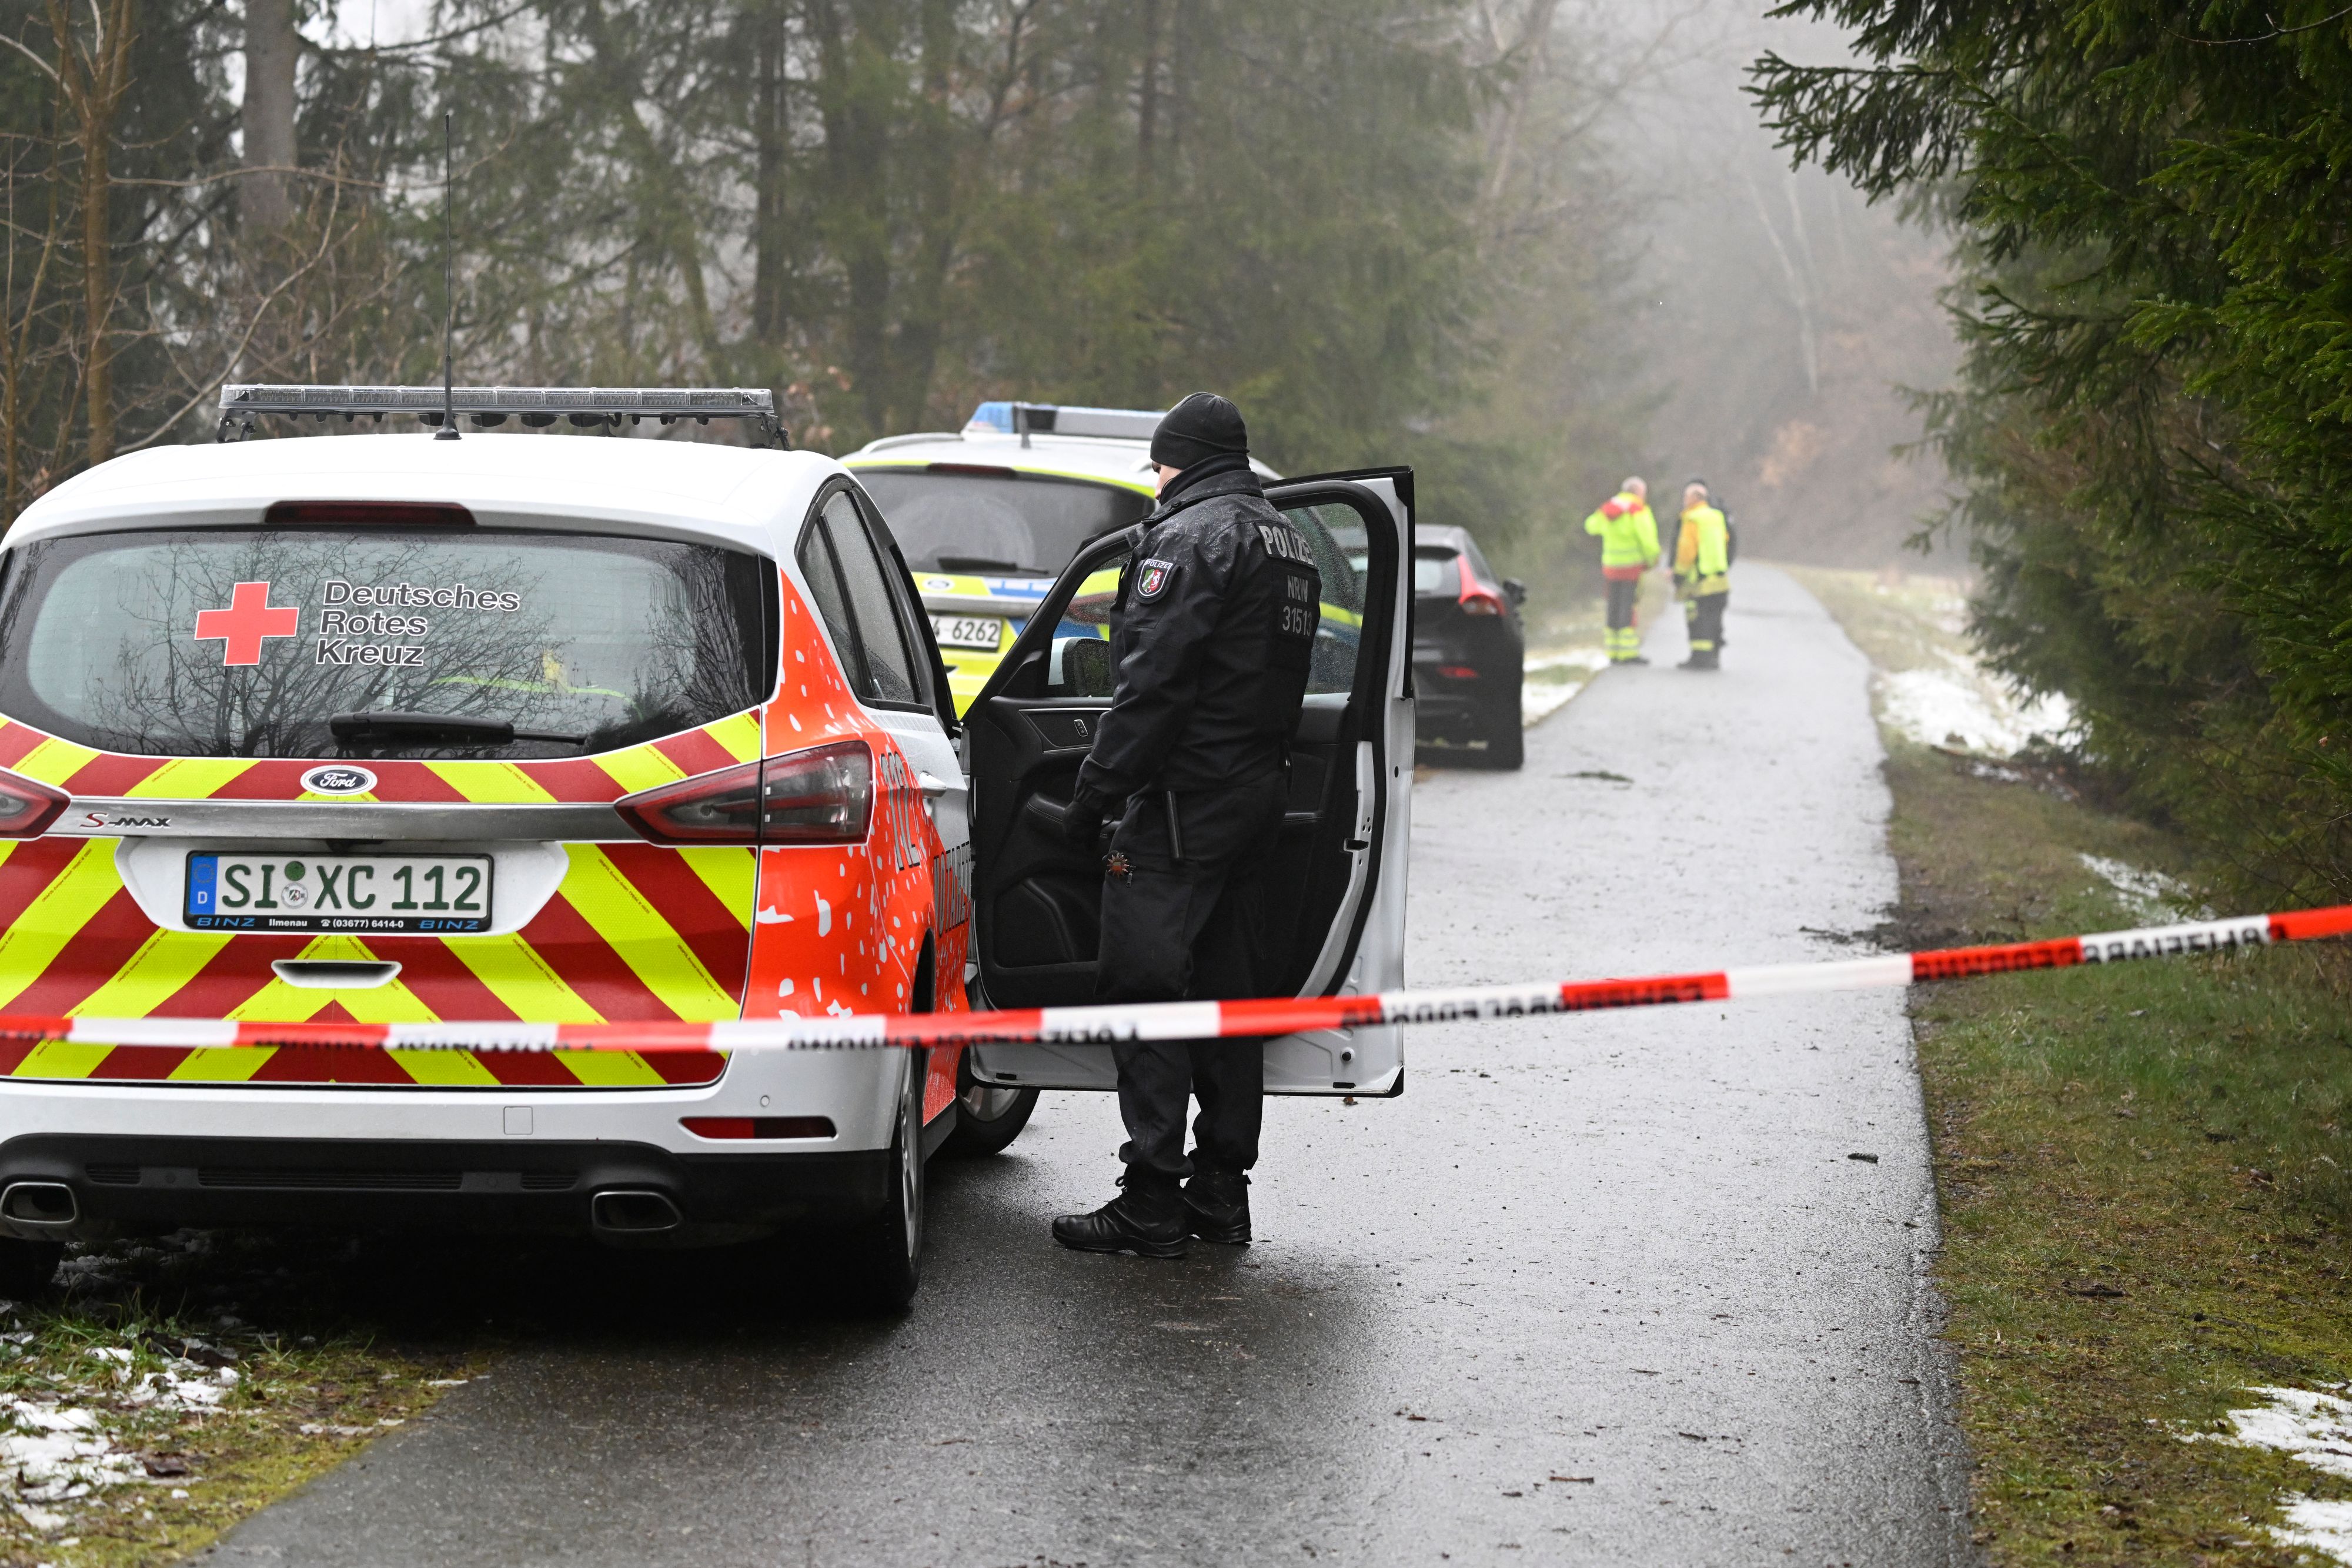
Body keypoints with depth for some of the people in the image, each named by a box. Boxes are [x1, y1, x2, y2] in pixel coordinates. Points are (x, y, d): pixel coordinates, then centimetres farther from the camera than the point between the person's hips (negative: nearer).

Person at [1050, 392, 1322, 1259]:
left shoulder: (1191, 534, -12)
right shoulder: (1288, 543, 18)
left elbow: (1152, 682, -18)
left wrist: (1094, 794, -16)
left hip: (1184, 798, -9)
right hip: (1262, 792, 9)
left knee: (1146, 989, -7)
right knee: (1227, 986, 13)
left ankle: (1152, 1201, -9)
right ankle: (1221, 1187, 16)